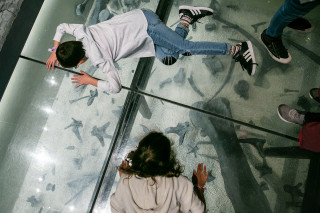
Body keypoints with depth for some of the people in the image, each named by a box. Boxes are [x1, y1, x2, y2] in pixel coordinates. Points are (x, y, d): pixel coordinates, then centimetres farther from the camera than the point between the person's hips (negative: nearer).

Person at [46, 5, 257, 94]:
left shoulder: (99, 58, -19)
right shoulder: (81, 32, 2)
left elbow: (115, 86, -20)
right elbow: (62, 26, 24)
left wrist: (90, 81, -7)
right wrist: (55, 51, 21)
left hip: (146, 27, -8)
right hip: (139, 18, 8)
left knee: (185, 47, -8)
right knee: (167, 58, 9)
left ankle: (237, 49, -4)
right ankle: (187, 17, 13)